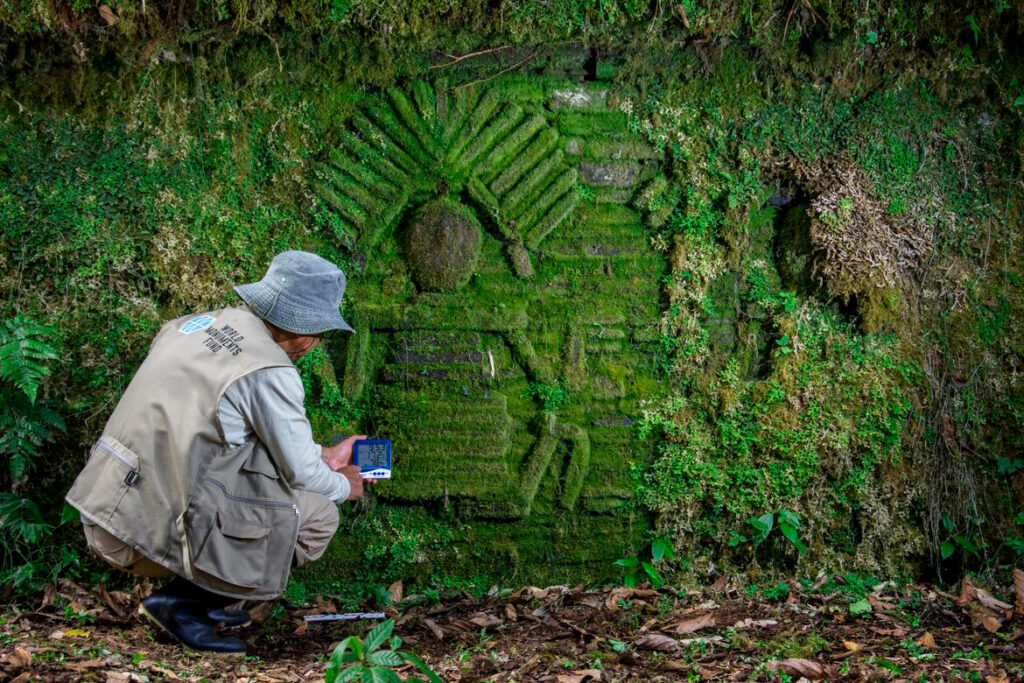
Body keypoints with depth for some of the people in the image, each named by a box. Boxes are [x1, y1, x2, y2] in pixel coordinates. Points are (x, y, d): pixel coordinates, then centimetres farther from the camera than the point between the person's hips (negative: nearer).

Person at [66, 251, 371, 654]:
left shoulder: (195, 324, 14)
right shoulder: (269, 370, -13)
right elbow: (299, 471, -2)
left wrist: (325, 456, 31)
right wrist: (343, 486, 19)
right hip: (154, 533, -9)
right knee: (318, 515, 0)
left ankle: (198, 598, 18)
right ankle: (183, 602, -2)